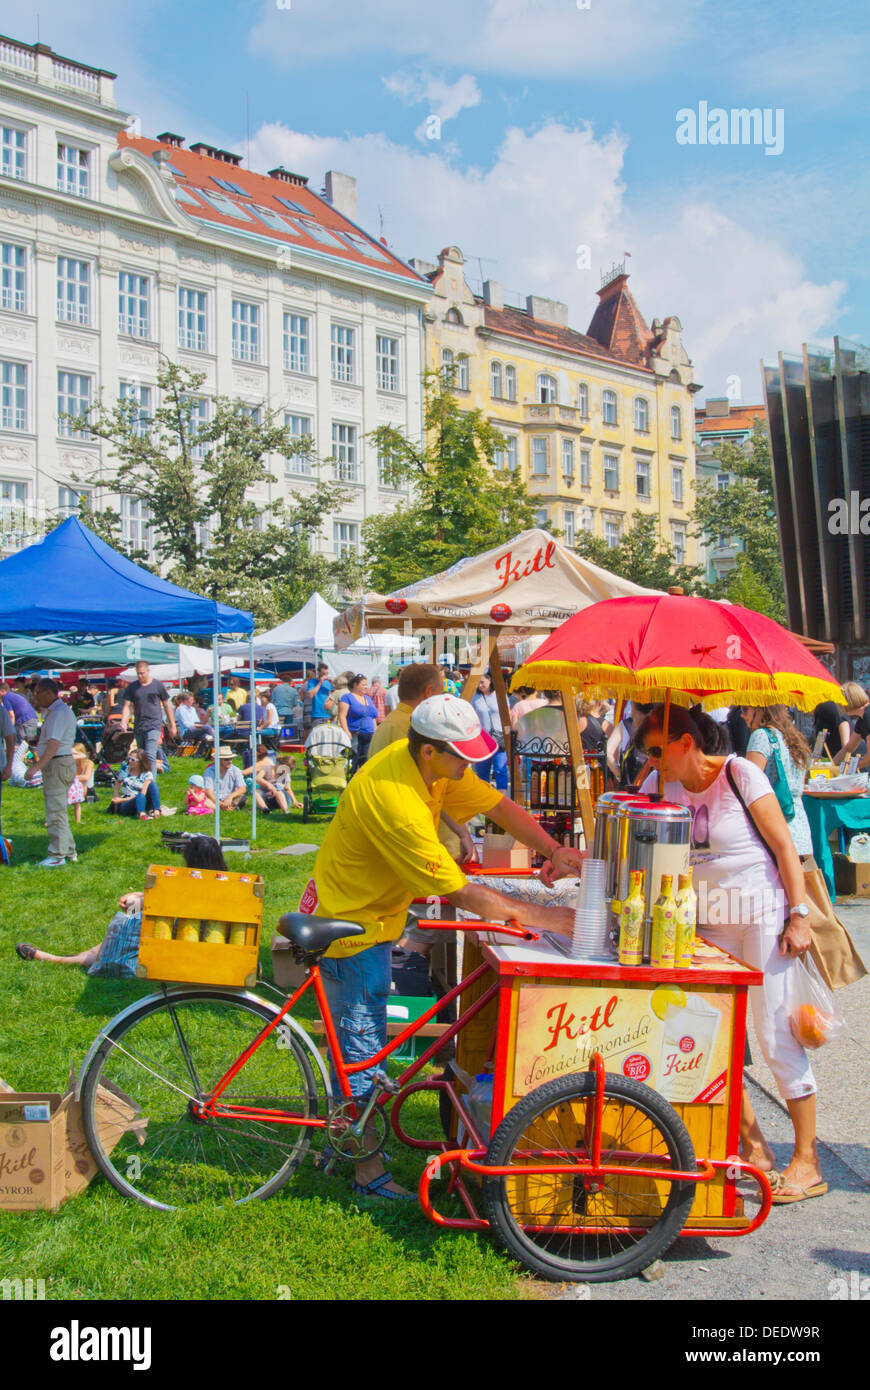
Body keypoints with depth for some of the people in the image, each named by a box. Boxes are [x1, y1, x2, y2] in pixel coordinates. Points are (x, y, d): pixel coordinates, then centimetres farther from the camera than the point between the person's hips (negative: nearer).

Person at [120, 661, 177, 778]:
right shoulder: (132, 687, 9)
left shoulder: (158, 685, 3)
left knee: (150, 755, -17)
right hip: (138, 727, 4)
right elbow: (127, 705, 6)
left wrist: (172, 725, 11)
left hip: (154, 725, -4)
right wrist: (124, 721, -12)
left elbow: (167, 706, 9)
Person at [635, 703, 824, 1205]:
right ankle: (753, 1147, 21)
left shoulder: (741, 774, -15)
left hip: (763, 914, -6)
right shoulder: (663, 784, 1)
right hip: (709, 921, 6)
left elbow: (784, 845, -12)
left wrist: (798, 915, -15)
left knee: (777, 1035, -4)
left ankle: (807, 1163, 9)